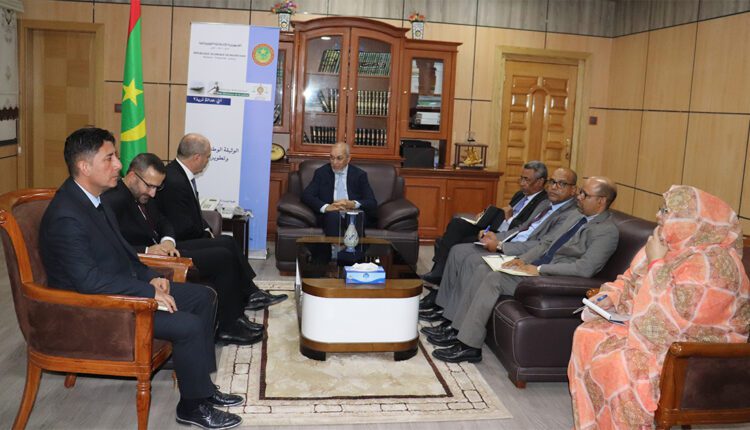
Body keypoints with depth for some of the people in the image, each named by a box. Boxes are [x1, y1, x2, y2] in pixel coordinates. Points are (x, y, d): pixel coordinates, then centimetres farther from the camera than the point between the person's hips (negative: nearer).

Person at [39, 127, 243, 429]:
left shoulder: (94, 198, 5)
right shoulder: (66, 218, -25)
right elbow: (88, 281, -29)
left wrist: (150, 277, 1)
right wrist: (149, 292, -24)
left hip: (123, 286, 10)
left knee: (204, 297, 6)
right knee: (188, 325, -21)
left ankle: (201, 383, 14)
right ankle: (193, 405, 0)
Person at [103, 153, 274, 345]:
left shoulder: (142, 194, 9)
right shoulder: (113, 201, -20)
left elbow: (163, 222, 17)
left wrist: (168, 240, -4)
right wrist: (146, 250, -28)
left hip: (161, 248, 11)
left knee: (226, 242, 9)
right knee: (223, 257, -15)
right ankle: (227, 327, -1)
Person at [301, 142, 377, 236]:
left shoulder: (359, 175, 13)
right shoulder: (321, 172, 14)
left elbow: (372, 203, 6)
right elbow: (306, 196, 3)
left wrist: (353, 204, -15)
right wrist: (326, 207, -15)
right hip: (329, 216, 0)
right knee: (333, 215, -35)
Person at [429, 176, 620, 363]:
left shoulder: (607, 231, -12)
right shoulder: (579, 220, 18)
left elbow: (585, 268, -24)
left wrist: (539, 269, -22)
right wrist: (522, 259, 2)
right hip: (536, 270, 9)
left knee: (493, 279, -21)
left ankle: (469, 346, -14)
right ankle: (459, 332, 3)